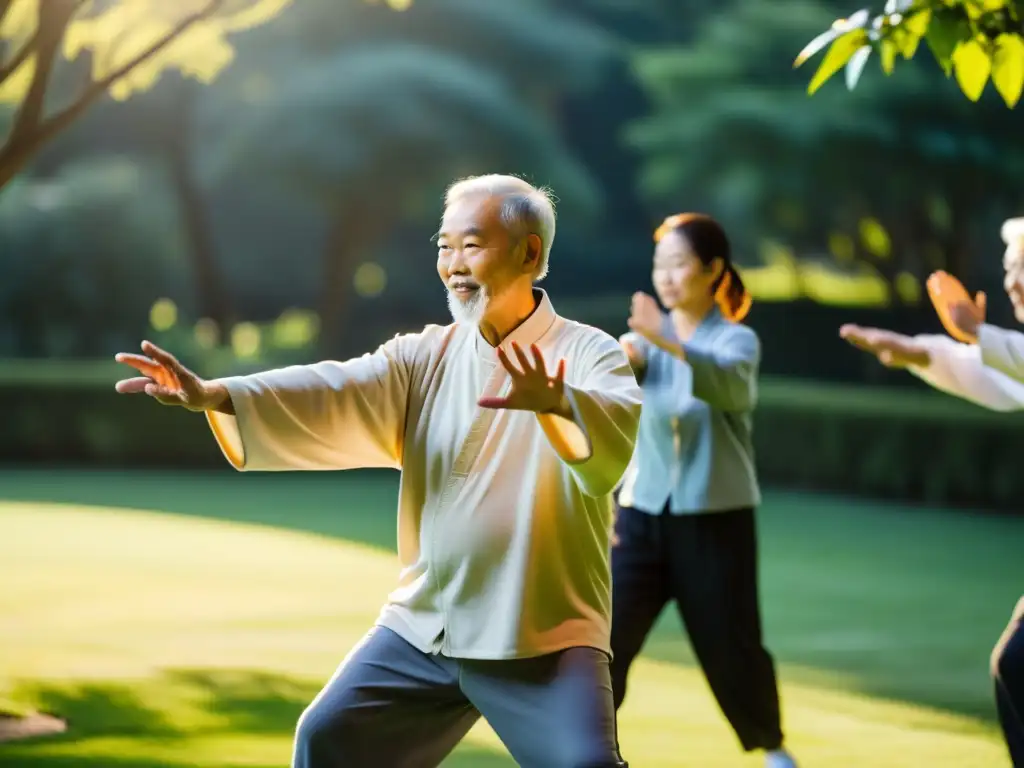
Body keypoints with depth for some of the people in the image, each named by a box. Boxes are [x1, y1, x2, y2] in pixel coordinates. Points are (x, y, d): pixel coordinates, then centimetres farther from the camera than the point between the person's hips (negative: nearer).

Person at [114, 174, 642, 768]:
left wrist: (553, 403, -54)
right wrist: (213, 395, -26)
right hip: (422, 629, 5)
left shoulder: (588, 354, -8)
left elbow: (618, 426, -30)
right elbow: (332, 396, -9)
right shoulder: (424, 357, 6)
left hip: (544, 640, -5)